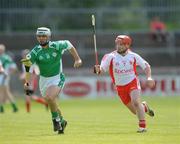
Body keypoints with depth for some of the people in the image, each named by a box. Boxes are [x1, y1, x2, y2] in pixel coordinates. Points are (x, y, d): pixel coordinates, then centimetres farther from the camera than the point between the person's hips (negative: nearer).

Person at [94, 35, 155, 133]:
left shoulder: (133, 56, -5)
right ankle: (144, 107, 39)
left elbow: (146, 66, 6)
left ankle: (142, 126, -18)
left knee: (136, 102, -26)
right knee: (135, 111, 4)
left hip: (133, 83, -1)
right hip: (120, 87, 1)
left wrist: (149, 78, -8)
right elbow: (102, 69, -11)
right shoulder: (110, 57, -8)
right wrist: (98, 70, -34)